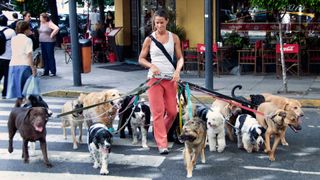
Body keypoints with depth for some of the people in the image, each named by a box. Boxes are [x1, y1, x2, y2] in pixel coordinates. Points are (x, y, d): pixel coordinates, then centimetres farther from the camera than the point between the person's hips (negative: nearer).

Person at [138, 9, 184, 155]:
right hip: (154, 78, -2)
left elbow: (180, 58, 9)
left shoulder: (174, 38, 6)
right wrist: (151, 66, -12)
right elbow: (141, 59, 7)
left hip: (171, 78, 2)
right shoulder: (149, 39, 3)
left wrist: (177, 70, -9)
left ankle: (160, 133, 29)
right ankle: (162, 144, -1)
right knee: (158, 111, -6)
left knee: (172, 111, 3)